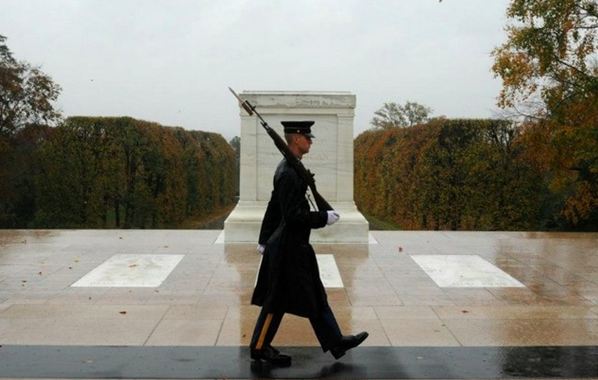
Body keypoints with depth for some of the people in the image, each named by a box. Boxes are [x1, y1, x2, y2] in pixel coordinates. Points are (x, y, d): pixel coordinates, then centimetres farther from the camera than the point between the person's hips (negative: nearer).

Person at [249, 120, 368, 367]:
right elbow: (293, 215, -26)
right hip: (289, 248, -10)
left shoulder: (287, 168, 10)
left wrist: (265, 239, 20)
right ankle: (259, 347, 18)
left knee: (316, 297, 14)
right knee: (277, 301, 3)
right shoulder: (289, 173, -22)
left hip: (294, 247, 10)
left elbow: (274, 207, 16)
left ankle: (336, 342, 23)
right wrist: (325, 218, -16)